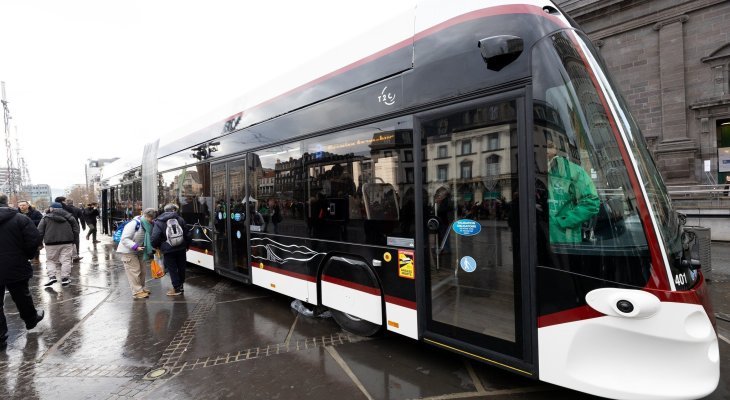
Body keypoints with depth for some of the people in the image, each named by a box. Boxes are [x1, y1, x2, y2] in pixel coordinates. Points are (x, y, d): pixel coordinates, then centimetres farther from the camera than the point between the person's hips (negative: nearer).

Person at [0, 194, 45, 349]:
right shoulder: (20, 219, -9)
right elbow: (34, 240, -14)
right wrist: (28, 255, 4)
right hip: (16, 268, -1)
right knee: (22, 297, 19)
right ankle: (31, 319, 39)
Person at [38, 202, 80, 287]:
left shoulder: (46, 218, 1)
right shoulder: (69, 217, 8)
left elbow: (40, 231, -1)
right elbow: (76, 230, 9)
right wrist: (73, 240, 16)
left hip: (51, 244, -1)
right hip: (67, 243, 2)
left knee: (50, 260, 10)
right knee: (66, 260, 3)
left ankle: (52, 276, -6)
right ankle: (65, 278, 1)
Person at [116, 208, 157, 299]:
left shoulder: (147, 225, 0)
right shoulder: (134, 224, -25)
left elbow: (149, 240, 9)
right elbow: (125, 239, -26)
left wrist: (153, 248, -4)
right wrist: (136, 247, -34)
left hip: (139, 251, 8)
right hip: (128, 251, -8)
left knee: (142, 270, 13)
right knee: (134, 271, -7)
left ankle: (141, 288, 26)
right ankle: (137, 291, -1)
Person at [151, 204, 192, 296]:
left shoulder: (158, 222, -4)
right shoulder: (180, 219, 2)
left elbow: (155, 238, -13)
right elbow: (188, 234, 2)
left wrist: (156, 247, 6)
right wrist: (187, 245, 15)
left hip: (168, 250, -3)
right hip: (181, 248, 3)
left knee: (172, 269, 7)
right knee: (181, 267, 16)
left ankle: (177, 288, 12)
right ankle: (181, 285, 28)